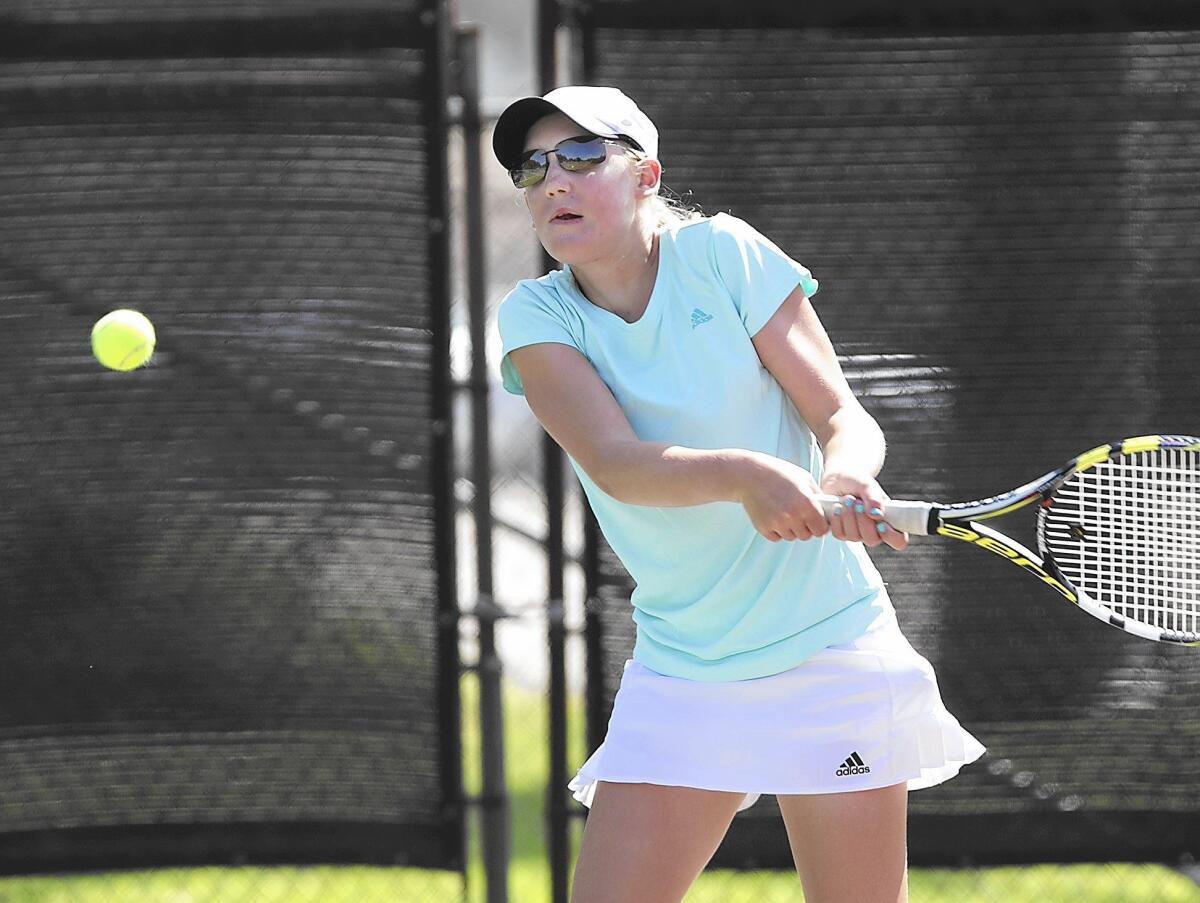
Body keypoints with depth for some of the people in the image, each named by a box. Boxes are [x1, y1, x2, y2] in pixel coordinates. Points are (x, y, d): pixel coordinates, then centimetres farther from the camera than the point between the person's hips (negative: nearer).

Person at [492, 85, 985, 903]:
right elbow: (615, 462, -20)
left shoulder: (723, 254, -6)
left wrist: (848, 477, -31)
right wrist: (741, 476, -39)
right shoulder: (536, 317, -3)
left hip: (828, 648, -2)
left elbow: (844, 417, -7)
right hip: (680, 673, 2)